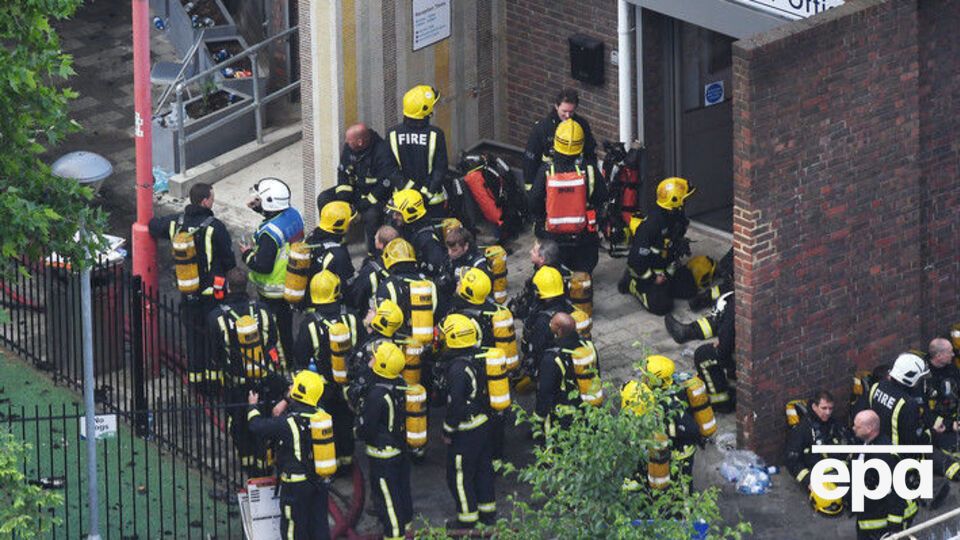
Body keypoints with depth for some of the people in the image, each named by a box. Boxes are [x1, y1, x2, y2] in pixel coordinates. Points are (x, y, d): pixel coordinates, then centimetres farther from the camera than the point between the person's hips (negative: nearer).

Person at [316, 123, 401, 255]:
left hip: (376, 192, -7)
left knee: (371, 214, -38)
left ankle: (373, 253, -19)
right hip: (356, 188, 7)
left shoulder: (382, 152, -25)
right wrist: (343, 195, -7)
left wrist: (365, 203, -26)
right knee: (324, 199, -6)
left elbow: (385, 183, -25)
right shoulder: (349, 147, -4)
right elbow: (343, 171, 7)